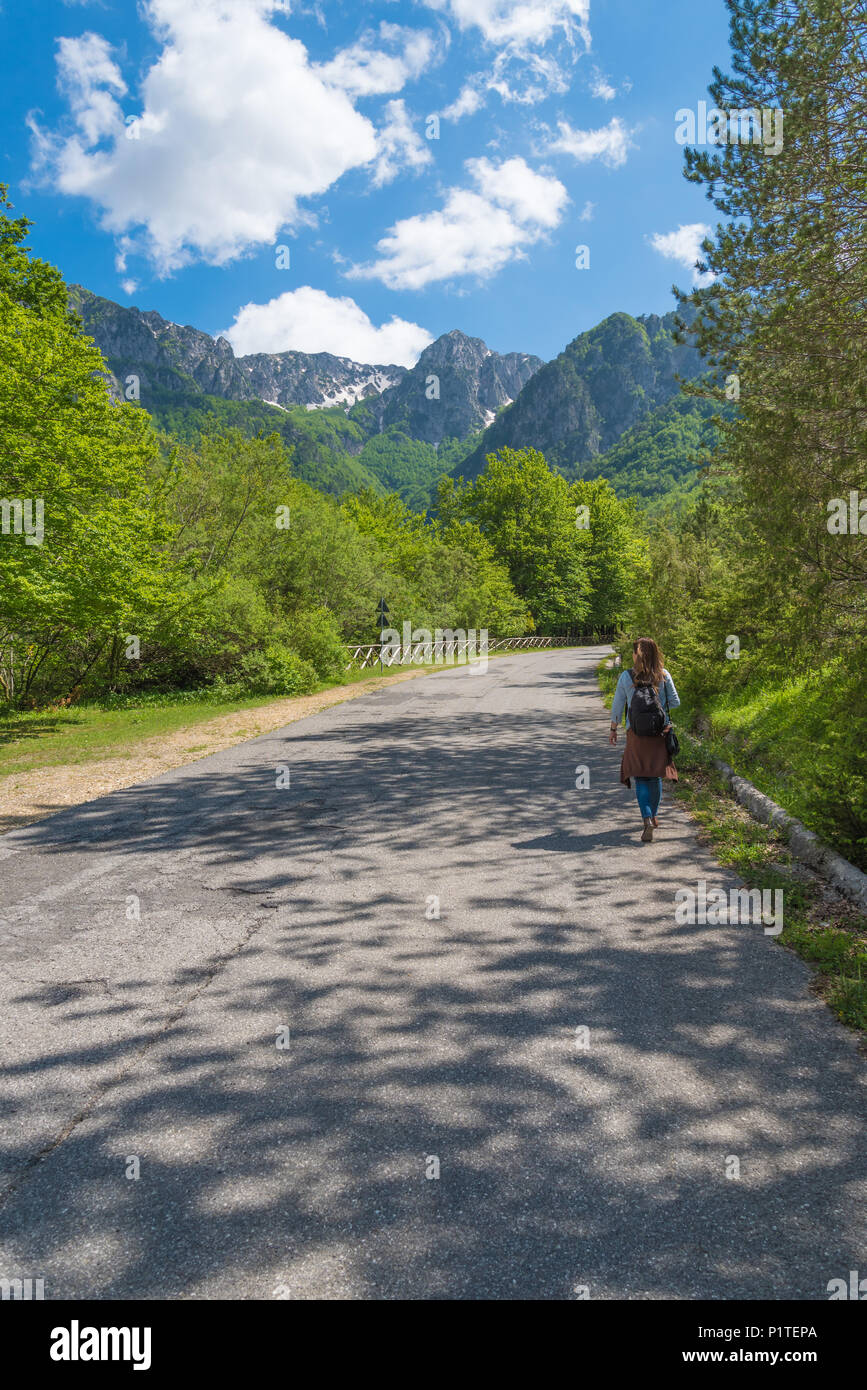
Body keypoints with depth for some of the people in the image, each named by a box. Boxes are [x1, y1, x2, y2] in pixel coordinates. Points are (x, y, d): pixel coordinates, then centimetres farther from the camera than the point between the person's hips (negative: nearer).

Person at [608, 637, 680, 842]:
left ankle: (647, 820, -18)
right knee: (656, 776, 17)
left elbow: (617, 706, 0)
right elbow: (675, 702, 3)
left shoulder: (626, 677, -6)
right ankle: (653, 817, 28)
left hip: (636, 733, -2)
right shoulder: (663, 675, -3)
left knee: (641, 779, 0)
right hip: (659, 732, 2)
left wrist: (613, 729, 12)